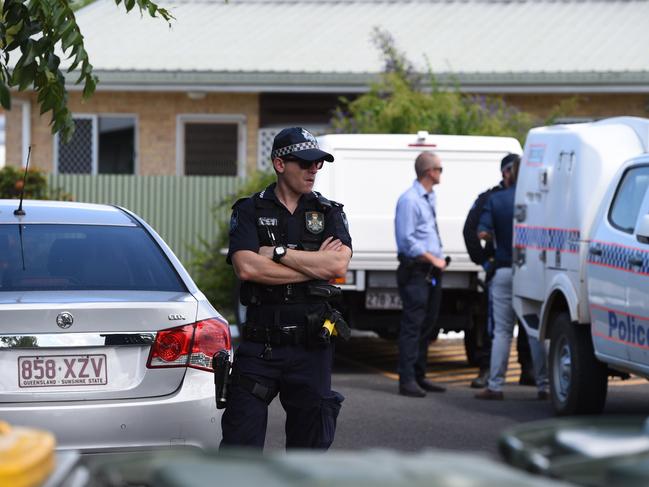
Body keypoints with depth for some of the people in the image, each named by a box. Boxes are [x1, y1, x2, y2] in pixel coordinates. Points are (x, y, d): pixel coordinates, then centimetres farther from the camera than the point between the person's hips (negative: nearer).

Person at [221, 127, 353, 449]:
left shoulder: (329, 213, 8)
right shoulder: (249, 212, 3)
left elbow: (339, 264, -11)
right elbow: (246, 267, -15)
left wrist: (278, 253, -10)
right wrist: (315, 265, -11)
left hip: (311, 347, 2)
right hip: (259, 344, -2)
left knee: (310, 444, 8)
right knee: (240, 443, -5)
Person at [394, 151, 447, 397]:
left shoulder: (429, 198, 17)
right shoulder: (409, 200, -13)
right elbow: (406, 239, -17)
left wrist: (438, 260, 14)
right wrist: (433, 259, -14)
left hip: (432, 273, 9)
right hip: (415, 272, -9)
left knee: (427, 324, 13)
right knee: (413, 324, -10)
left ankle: (419, 376, 21)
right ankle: (407, 380, -10)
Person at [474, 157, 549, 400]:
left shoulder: (495, 200, -2)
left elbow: (483, 233, -7)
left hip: (503, 271, 1)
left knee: (501, 331, 6)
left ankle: (495, 386, 4)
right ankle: (543, 386, 6)